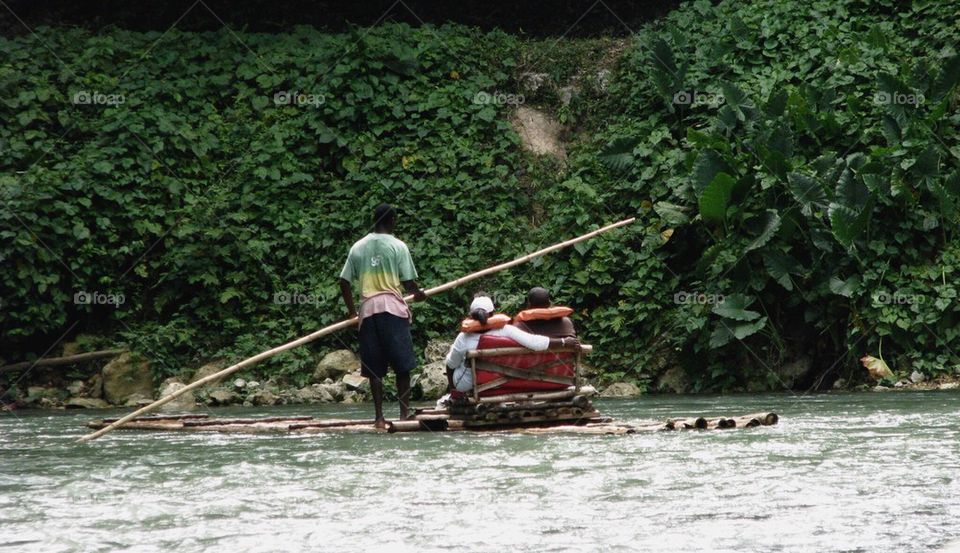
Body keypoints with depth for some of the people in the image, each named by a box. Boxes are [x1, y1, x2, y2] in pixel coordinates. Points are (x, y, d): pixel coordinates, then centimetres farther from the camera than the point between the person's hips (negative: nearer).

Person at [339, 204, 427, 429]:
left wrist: (351, 309, 20)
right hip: (393, 308, -3)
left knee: (374, 368, 5)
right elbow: (408, 281, -2)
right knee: (402, 365, 2)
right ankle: (404, 413, -1)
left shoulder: (358, 247, 9)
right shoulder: (397, 246, -2)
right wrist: (419, 294, 19)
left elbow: (344, 281, 8)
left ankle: (379, 416, 1)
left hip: (368, 309, 3)